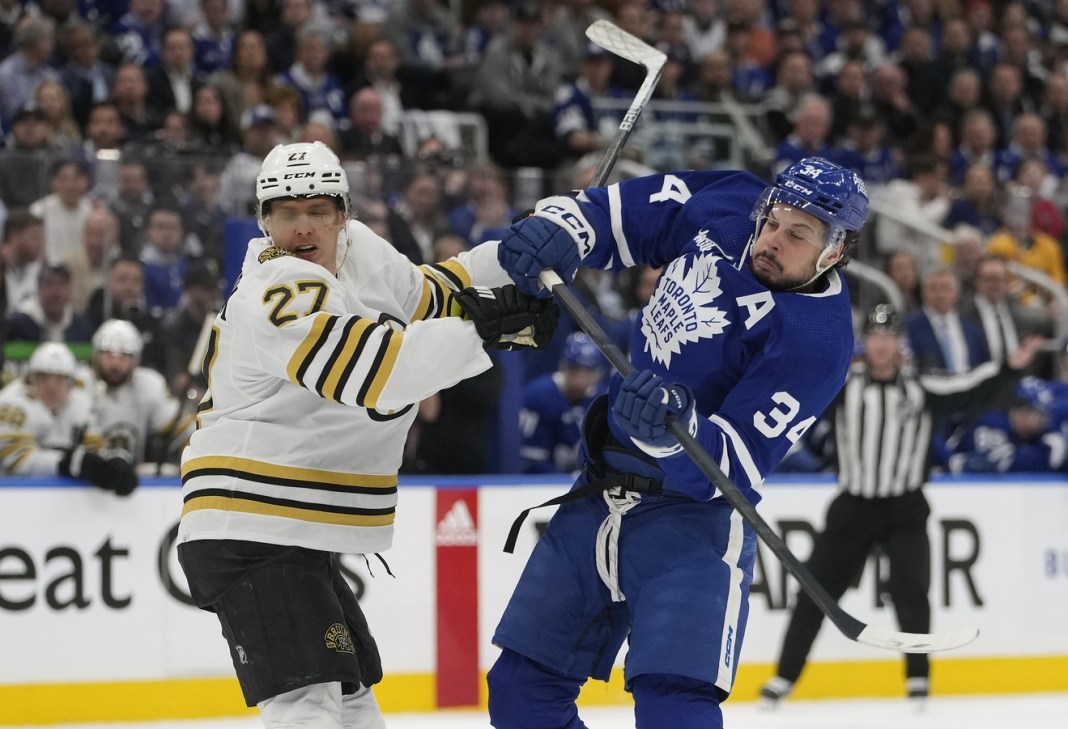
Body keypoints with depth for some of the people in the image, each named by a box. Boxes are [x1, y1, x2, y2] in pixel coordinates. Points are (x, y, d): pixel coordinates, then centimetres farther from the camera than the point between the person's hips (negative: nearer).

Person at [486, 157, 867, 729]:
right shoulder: (725, 206, -4)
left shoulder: (817, 340, -21)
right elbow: (620, 211, 10)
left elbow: (735, 469, -26)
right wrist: (560, 226, -11)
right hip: (601, 492, 7)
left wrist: (675, 427, -45)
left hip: (692, 509, -7)